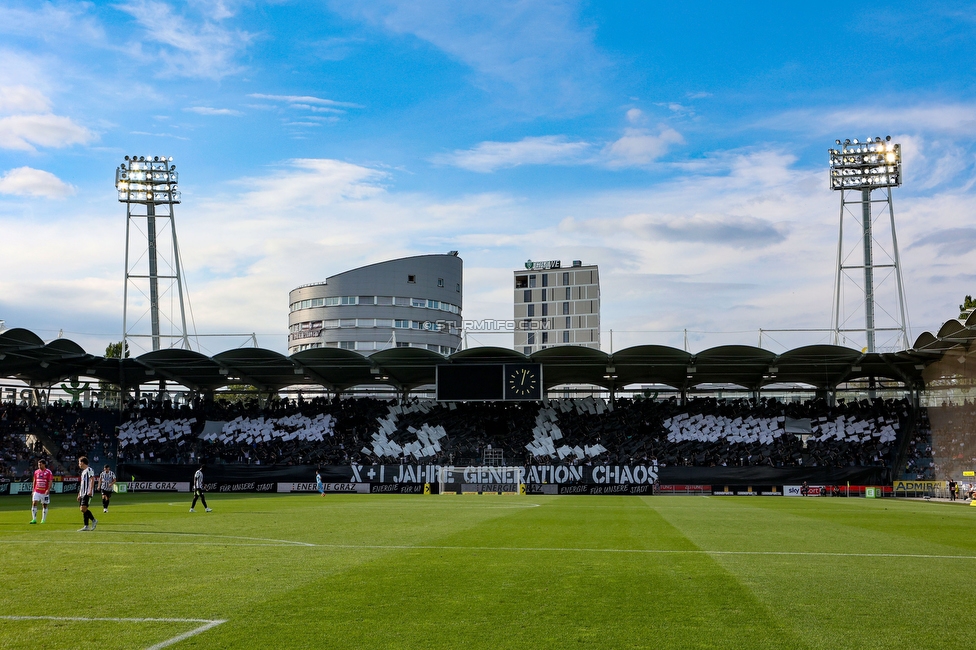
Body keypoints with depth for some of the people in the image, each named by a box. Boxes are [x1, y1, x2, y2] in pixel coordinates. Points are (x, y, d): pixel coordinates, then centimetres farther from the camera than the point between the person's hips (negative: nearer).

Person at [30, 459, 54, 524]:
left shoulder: (48, 472, -4)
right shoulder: (36, 472, 9)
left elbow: (50, 481, -7)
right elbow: (34, 481, 17)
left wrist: (48, 490, -18)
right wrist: (33, 490, 11)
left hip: (45, 492, -3)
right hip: (37, 491, 3)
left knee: (44, 505, 4)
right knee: (34, 503, -10)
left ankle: (43, 520, 14)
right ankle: (34, 519, -8)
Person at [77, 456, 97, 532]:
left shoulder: (89, 470, -6)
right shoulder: (83, 471, 22)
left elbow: (92, 480, -15)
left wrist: (90, 490, -25)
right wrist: (79, 494, 24)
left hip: (87, 493, -9)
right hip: (82, 494, 9)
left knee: (83, 508, -17)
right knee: (83, 510, 4)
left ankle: (94, 520, -5)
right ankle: (86, 526, 6)